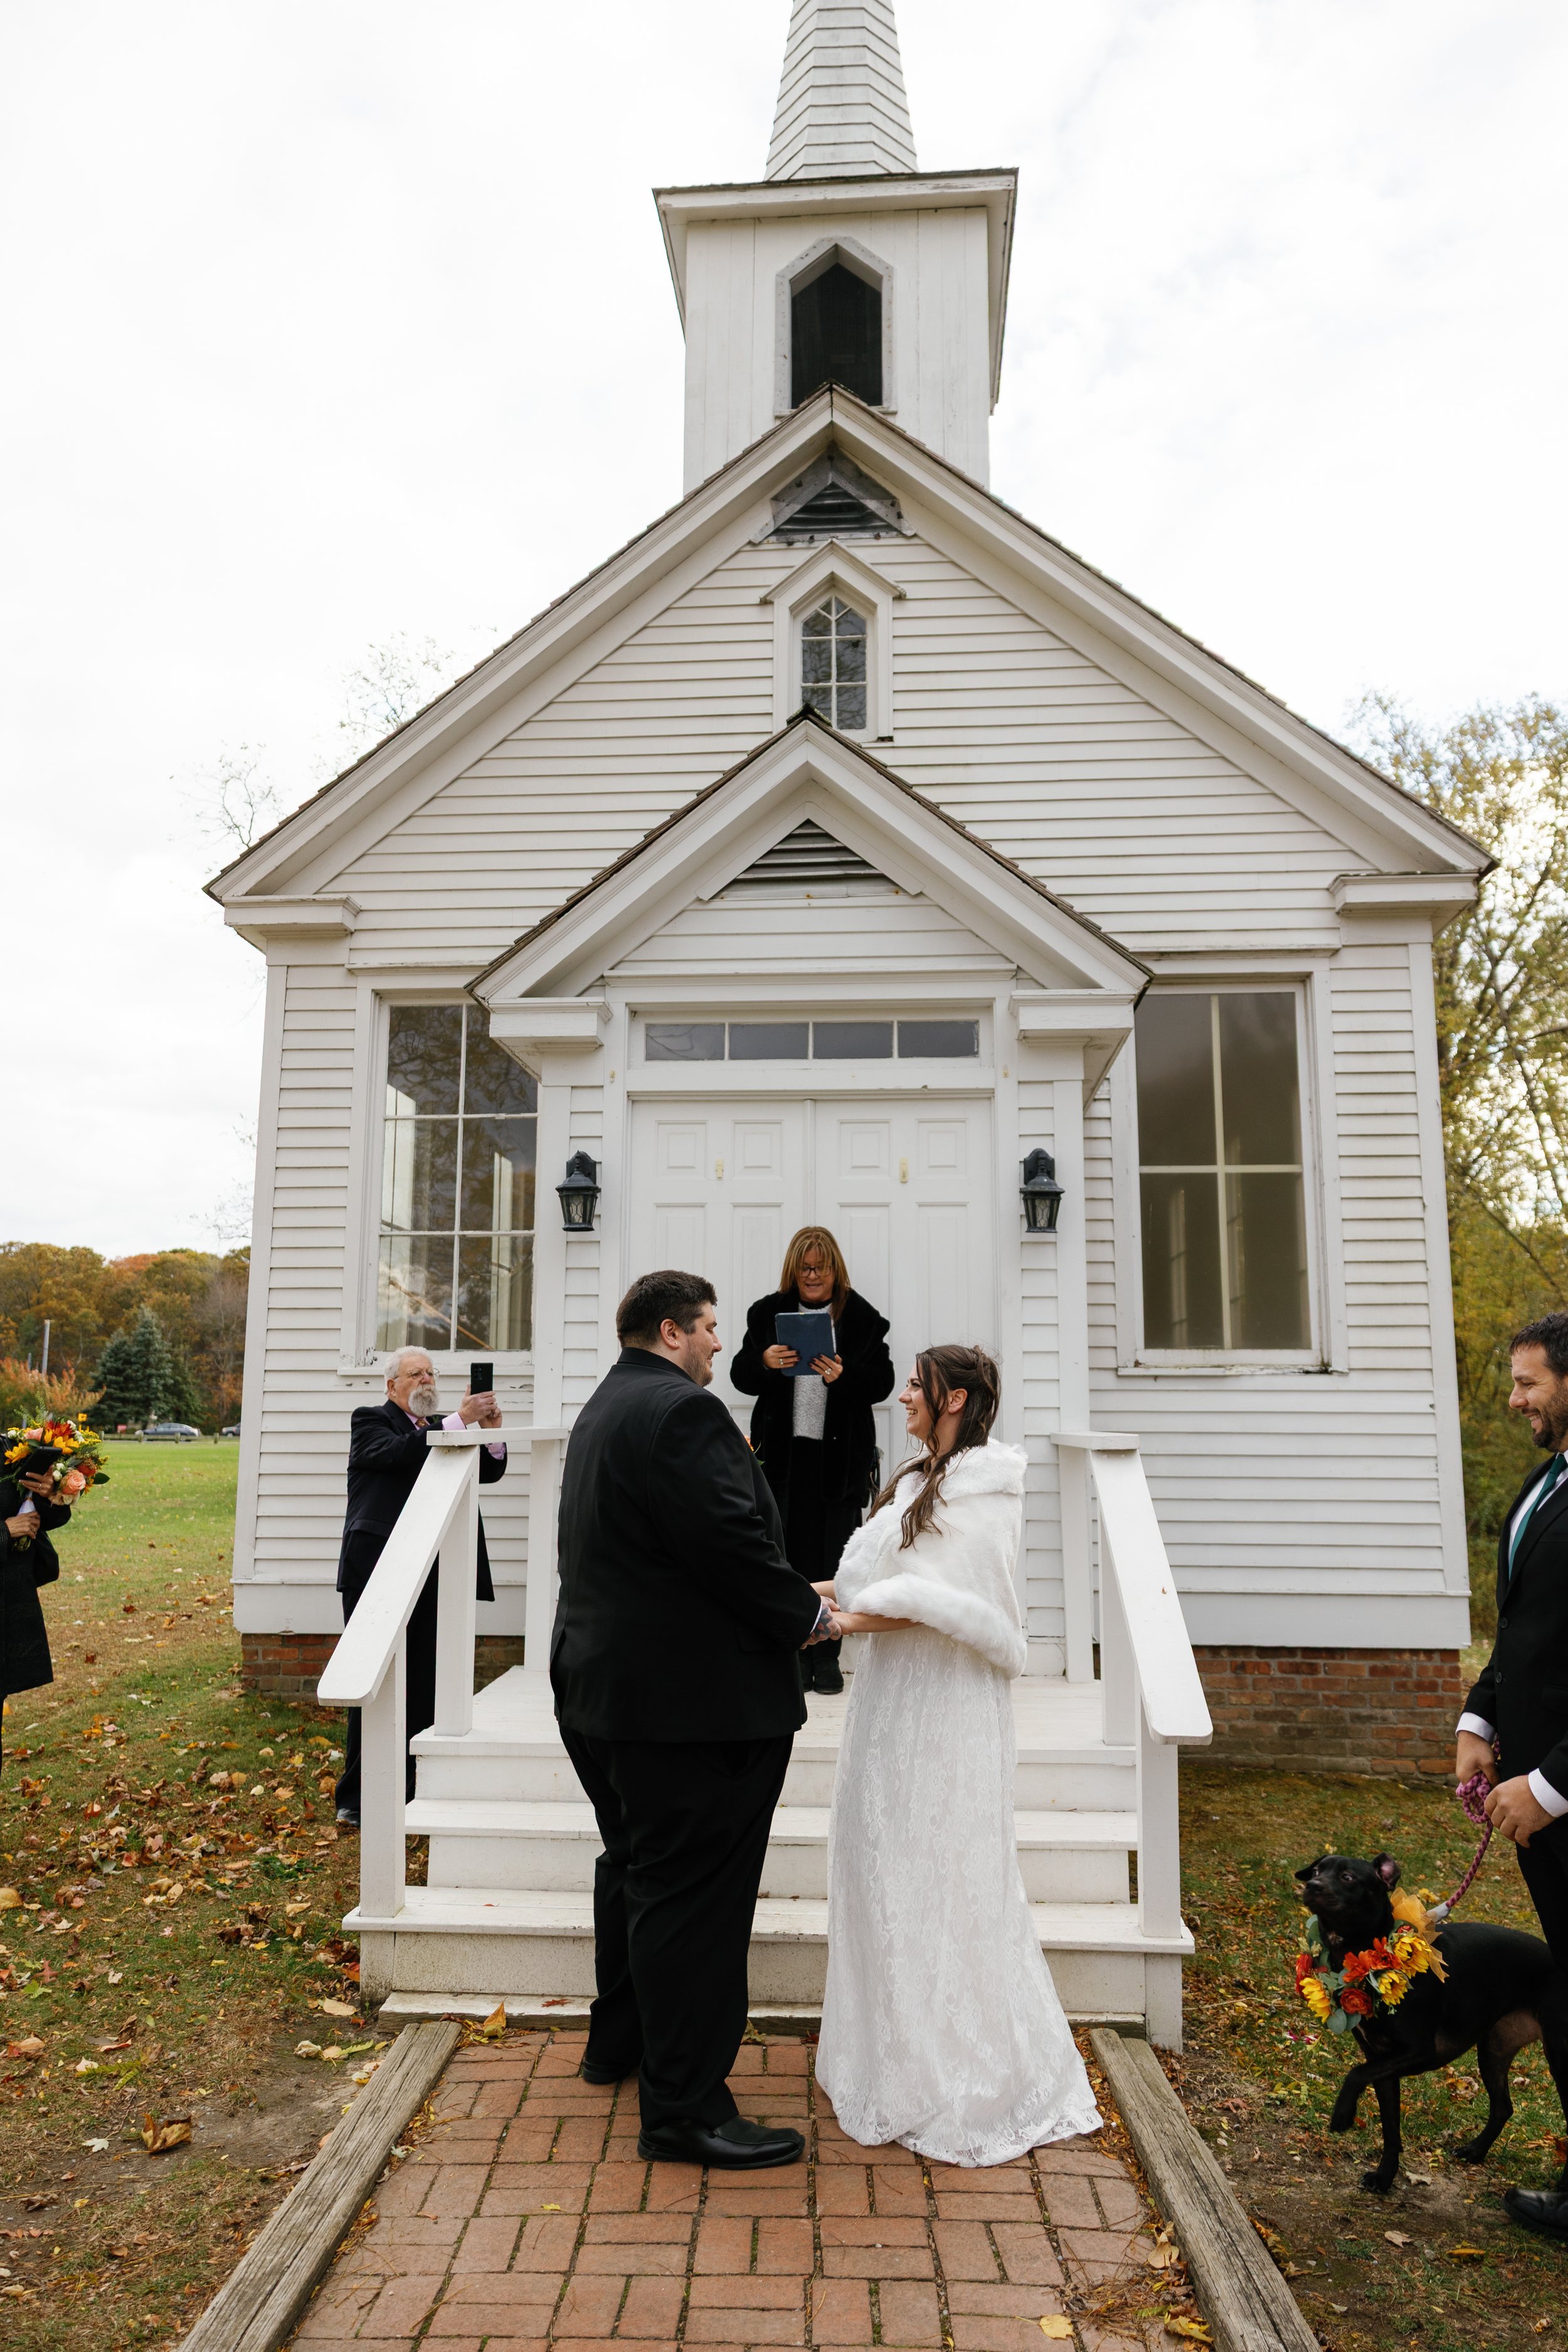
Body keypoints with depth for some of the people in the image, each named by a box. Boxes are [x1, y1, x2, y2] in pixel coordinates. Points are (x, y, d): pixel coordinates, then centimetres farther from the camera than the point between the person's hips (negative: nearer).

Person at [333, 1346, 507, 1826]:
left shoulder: (443, 1429, 17)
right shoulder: (369, 1421, 1)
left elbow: (490, 1472, 10)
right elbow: (397, 1452, -20)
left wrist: (492, 1431, -10)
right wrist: (461, 1420, -26)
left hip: (429, 1578, 5)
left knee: (425, 1687, 7)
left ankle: (417, 1794, 16)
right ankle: (355, 1799, 8)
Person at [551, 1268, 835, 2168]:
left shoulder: (604, 1411, 14)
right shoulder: (681, 1412, -20)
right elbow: (731, 1544, -26)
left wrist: (789, 1595, 12)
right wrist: (809, 1613, -10)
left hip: (608, 1688, 11)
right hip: (691, 1701, -11)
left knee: (639, 1872, 24)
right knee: (694, 1898, -1)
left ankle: (620, 2039, 40)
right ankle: (685, 2107, 9)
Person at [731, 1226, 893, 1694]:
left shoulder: (862, 1317, 3)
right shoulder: (768, 1313, 8)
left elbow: (882, 1382, 1)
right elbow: (741, 1376, 8)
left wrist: (844, 1375, -18)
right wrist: (763, 1361, -13)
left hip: (841, 1456, -1)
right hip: (783, 1453, 1)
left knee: (833, 1559, 3)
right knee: (788, 1554, 2)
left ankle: (827, 1656, 13)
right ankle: (796, 1654, 11)